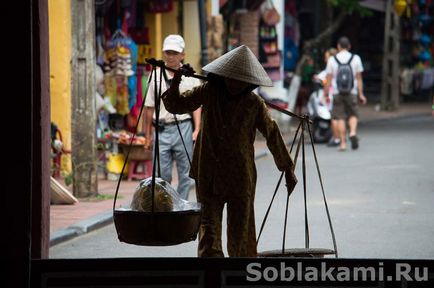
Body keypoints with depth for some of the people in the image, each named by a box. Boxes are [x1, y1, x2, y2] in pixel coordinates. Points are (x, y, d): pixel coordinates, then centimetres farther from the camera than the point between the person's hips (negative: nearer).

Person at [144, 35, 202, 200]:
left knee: (185, 173, 3)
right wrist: (148, 135, 10)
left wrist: (197, 129, -6)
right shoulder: (156, 76, 8)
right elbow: (150, 107, 11)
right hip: (161, 129, 1)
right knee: (161, 173, 0)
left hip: (183, 127, -1)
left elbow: (196, 105, 6)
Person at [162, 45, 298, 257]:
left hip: (241, 178, 0)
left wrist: (288, 169, 11)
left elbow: (272, 134, 8)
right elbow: (175, 106, 2)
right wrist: (176, 82, -17)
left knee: (239, 232, 4)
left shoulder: (254, 103, -1)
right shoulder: (209, 92, -1)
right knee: (209, 229, -10)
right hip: (209, 176, 0)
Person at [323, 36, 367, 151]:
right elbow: (359, 78, 1)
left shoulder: (332, 60, 0)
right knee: (353, 115, 12)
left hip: (337, 93, 0)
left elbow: (329, 79, 0)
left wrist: (326, 94, 8)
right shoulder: (356, 59, 1)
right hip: (352, 93, 0)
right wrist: (361, 94, 5)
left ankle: (342, 143, 2)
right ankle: (353, 132, -15)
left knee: (340, 118, 3)